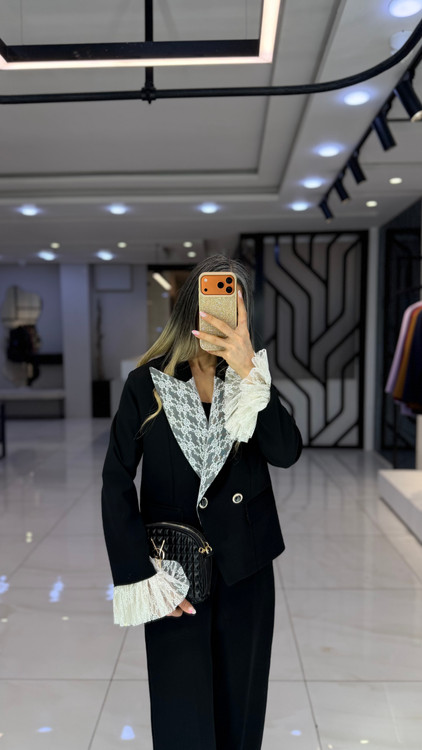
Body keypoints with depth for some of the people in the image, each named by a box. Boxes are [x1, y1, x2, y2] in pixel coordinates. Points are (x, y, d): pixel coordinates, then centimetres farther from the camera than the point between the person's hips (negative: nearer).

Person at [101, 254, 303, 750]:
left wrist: (247, 371, -23)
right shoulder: (148, 383, -7)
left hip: (246, 567, 3)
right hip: (175, 571, -2)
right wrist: (143, 578, -11)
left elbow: (286, 452, -13)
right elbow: (117, 483, -7)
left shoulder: (248, 379, 1)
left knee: (240, 701, 17)